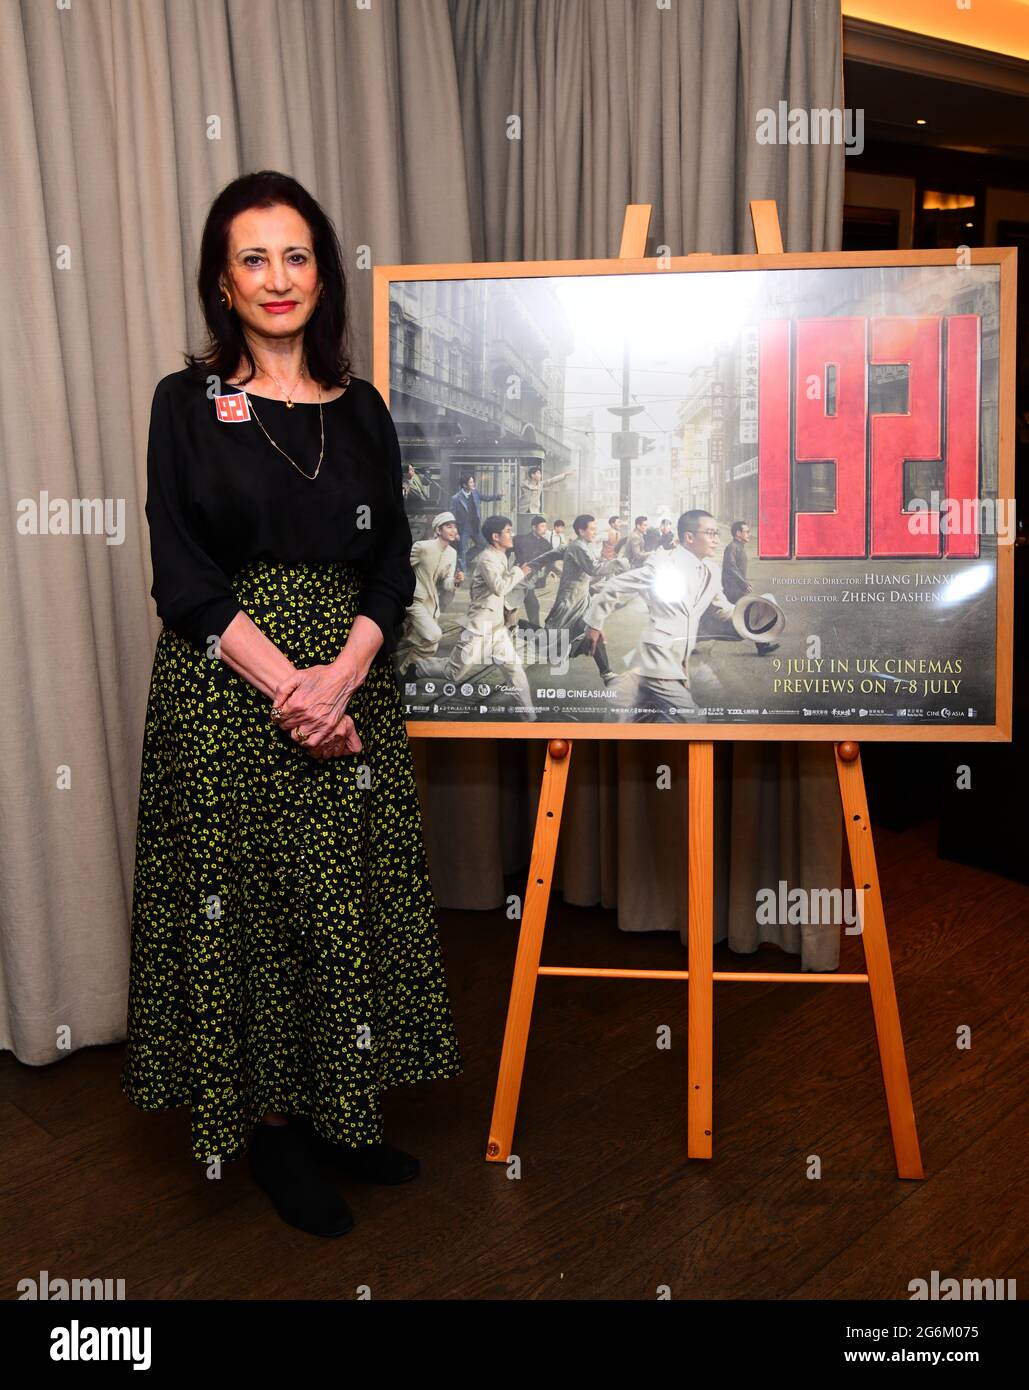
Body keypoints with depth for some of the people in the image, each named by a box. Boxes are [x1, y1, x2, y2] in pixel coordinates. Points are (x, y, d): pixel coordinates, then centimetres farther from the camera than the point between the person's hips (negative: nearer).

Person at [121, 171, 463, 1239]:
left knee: (350, 897, 8)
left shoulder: (360, 410, 10)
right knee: (247, 900, 4)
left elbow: (391, 565, 4)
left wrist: (340, 675, -13)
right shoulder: (188, 403, 2)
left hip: (348, 685, 3)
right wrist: (284, 683, -17)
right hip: (225, 692, -3)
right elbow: (183, 572, -6)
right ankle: (268, 1122, 23)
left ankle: (338, 1111, 27)